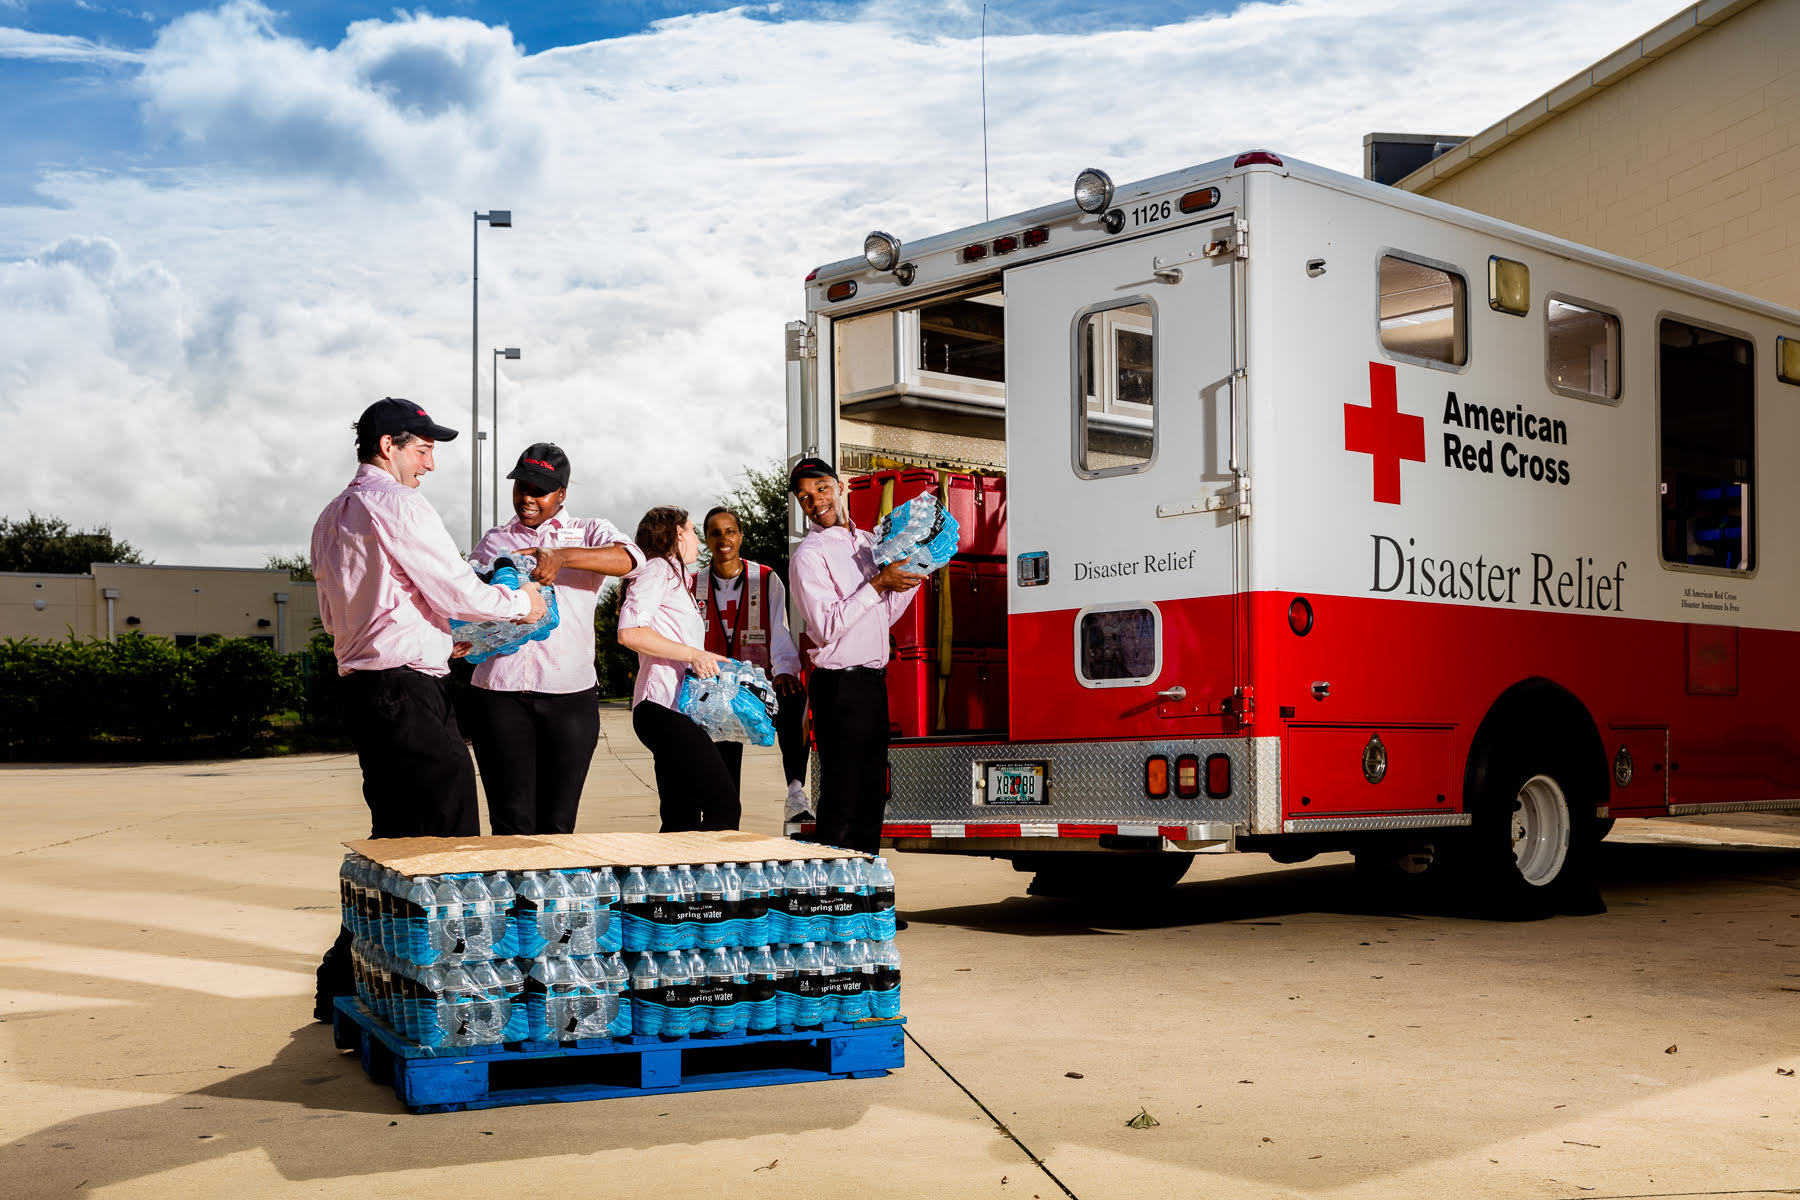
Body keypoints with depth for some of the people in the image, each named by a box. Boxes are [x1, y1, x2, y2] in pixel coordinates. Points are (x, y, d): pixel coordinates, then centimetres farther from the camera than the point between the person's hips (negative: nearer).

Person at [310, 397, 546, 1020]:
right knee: (450, 834, -6)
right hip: (408, 689, -10)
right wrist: (520, 601, 5)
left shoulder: (332, 516, 19)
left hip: (360, 685, 10)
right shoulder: (397, 504, -10)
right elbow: (457, 593, -12)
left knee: (395, 836, 14)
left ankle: (344, 982, 17)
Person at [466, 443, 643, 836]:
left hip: (570, 692, -1)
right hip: (501, 691, 1)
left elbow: (628, 559, -10)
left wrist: (562, 556, -24)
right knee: (513, 821, -6)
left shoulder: (589, 533, 12)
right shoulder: (493, 541, 19)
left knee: (557, 823, 1)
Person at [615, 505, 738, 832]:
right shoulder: (657, 569, -2)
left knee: (682, 819, 5)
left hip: (676, 711, 10)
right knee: (723, 804, -17)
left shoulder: (673, 575, 29)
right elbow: (629, 633, -17)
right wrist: (693, 654, -15)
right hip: (665, 708, -10)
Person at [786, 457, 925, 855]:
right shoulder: (809, 555, -10)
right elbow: (826, 627, -19)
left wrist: (912, 575, 5)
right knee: (841, 799, -6)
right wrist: (878, 584, -19)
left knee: (873, 795, 13)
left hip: (873, 682, 8)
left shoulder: (867, 541, 14)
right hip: (839, 685, -8)